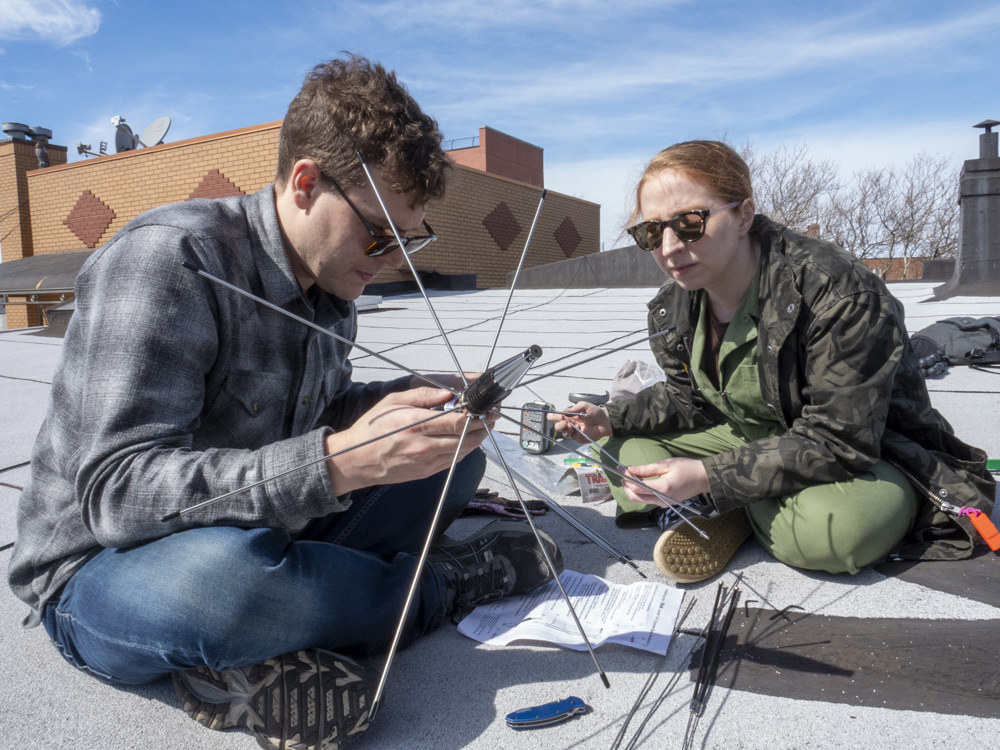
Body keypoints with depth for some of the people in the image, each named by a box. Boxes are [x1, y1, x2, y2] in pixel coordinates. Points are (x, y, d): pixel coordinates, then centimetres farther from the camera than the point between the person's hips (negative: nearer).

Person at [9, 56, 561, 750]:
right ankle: (444, 582, -11)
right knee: (217, 573, -42)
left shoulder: (330, 280, 2)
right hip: (104, 573, -7)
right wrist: (339, 461, -39)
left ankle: (258, 652, -15)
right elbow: (116, 493, -29)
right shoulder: (167, 260, -23)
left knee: (452, 459, 2)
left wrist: (424, 398, -7)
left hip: (262, 534, 7)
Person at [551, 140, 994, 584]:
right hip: (753, 441, 6)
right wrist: (611, 418, -9)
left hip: (867, 454, -6)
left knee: (831, 528, -40)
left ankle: (720, 510, -9)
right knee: (619, 445, -1)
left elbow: (839, 441, -30)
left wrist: (708, 477, -36)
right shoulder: (671, 308, -6)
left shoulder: (836, 292, -29)